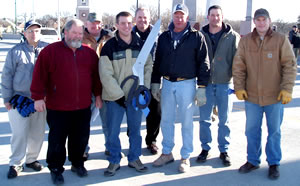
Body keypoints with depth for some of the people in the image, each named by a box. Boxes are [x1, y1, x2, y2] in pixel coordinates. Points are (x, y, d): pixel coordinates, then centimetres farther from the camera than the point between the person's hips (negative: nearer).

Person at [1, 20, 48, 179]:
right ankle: (16, 164, 12)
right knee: (19, 133, -3)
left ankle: (31, 159, 28)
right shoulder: (16, 51, 0)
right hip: (19, 100, -2)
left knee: (38, 133, 10)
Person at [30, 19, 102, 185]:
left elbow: (96, 75, 14)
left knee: (80, 138, 14)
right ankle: (56, 169, 22)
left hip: (83, 107, 4)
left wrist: (97, 95, 12)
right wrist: (38, 97, -12)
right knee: (57, 140, 6)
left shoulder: (89, 53, 8)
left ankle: (77, 163, 34)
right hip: (57, 108, -3)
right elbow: (40, 75, -8)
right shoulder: (51, 51, -4)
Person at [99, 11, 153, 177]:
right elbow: (106, 75, -11)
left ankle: (134, 158, 29)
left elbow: (148, 67, 10)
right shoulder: (109, 46, -8)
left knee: (135, 129, 13)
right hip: (115, 97, -3)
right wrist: (118, 95, -15)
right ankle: (114, 161, 21)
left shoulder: (141, 45, 4)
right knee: (113, 131, 5)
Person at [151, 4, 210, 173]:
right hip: (167, 83, 4)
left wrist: (201, 87, -9)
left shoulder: (196, 37, -4)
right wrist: (155, 83, 9)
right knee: (166, 120, 11)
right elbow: (157, 61, 13)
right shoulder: (164, 37, 8)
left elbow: (203, 63, -5)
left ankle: (186, 157, 18)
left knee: (187, 122, 5)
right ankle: (167, 153, 27)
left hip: (187, 84, -4)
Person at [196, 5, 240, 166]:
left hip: (225, 83, -1)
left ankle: (224, 150, 22)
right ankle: (205, 148, 23)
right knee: (204, 119, 8)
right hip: (206, 83, 1)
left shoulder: (232, 37, 0)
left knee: (224, 120, 9)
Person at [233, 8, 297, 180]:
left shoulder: (281, 40, -4)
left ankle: (274, 164, 25)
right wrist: (239, 87, -4)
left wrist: (287, 89, -12)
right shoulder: (245, 41, 3)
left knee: (274, 132, 10)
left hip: (275, 96, -2)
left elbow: (290, 66, -5)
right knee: (252, 130, 11)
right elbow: (238, 66, 4)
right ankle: (253, 161, 28)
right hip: (252, 96, 2)